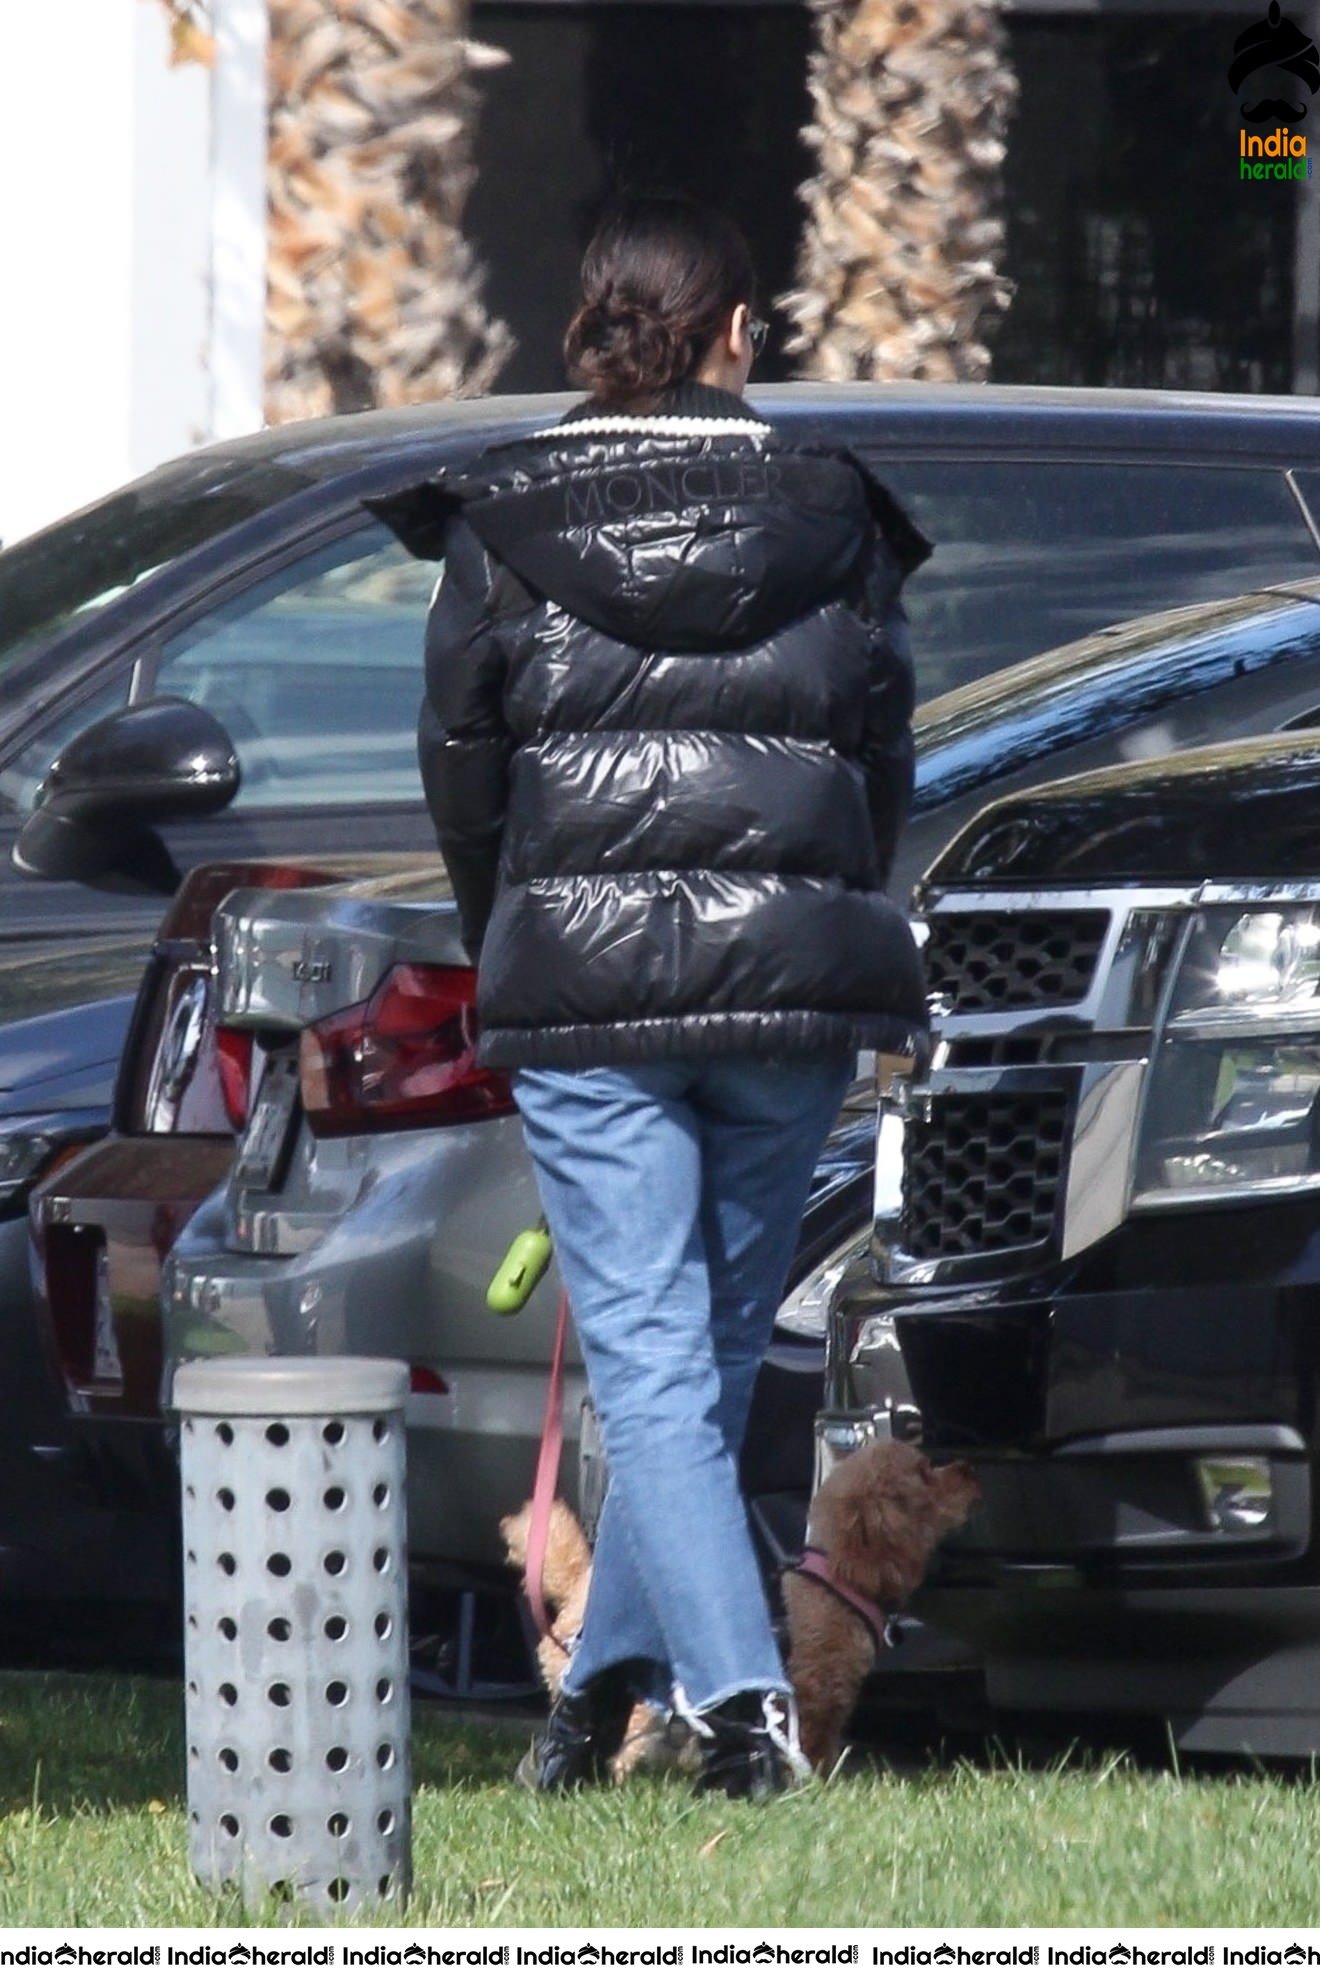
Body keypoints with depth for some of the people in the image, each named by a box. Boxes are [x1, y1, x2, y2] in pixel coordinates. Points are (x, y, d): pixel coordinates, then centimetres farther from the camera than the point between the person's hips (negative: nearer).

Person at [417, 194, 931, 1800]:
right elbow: (882, 758, 9)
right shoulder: (832, 513, 5)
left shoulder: (503, 520, 2)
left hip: (579, 976, -2)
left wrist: (508, 952, 21)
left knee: (649, 1355, -3)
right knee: (717, 1345, 13)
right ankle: (611, 1684, 20)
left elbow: (461, 767, 6)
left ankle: (738, 1696, -16)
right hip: (793, 975, 2)